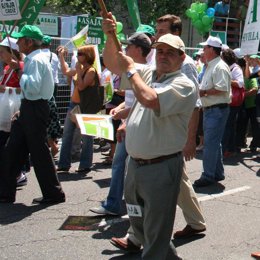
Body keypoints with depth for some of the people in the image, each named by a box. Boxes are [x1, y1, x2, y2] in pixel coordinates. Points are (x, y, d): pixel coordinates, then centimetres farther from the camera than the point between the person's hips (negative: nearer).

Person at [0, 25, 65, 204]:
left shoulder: (36, 60, -16)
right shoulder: (32, 59, 15)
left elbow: (33, 86, -28)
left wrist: (20, 73, -14)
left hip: (34, 110, -10)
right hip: (29, 108, 10)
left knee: (39, 152, -2)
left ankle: (54, 194, 10)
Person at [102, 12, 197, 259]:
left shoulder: (183, 85, -13)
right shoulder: (147, 74, 10)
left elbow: (149, 99, -29)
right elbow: (112, 63, 14)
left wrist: (130, 70, -14)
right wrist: (110, 36, -3)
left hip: (161, 167, -8)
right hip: (135, 162, 8)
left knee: (156, 231, 2)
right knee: (138, 222, 22)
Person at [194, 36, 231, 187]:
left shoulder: (220, 67, -16)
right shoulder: (211, 66, 16)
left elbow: (222, 89, -25)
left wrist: (203, 92, -17)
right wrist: (202, 92, 7)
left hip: (217, 110, -10)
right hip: (210, 109, 10)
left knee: (210, 144, -7)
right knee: (214, 143, 15)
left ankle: (208, 176, -1)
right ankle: (218, 173, 25)